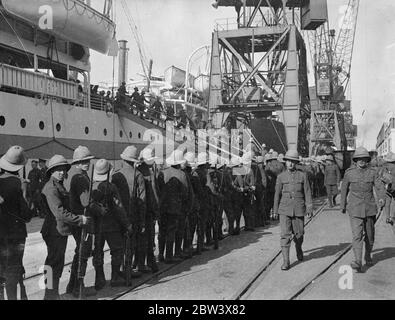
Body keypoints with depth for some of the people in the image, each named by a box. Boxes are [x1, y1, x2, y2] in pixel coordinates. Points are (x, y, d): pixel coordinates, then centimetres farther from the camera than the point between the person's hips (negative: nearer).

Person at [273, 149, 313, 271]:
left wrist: (309, 208, -3)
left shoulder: (302, 175, 3)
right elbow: (277, 194, 9)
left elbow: (307, 193, 3)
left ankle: (299, 249, 42)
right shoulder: (281, 177, 3)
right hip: (285, 210, 0)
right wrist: (275, 210, 13)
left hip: (299, 209, 1)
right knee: (285, 235, -7)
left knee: (299, 234, 11)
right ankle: (285, 261, -3)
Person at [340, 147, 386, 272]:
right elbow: (344, 190, 10)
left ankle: (368, 256, 38)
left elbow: (380, 187, -9)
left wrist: (382, 199, -29)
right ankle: (357, 262, -17)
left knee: (370, 235, 15)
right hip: (355, 209, -2)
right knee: (357, 235, -13)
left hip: (370, 208, 2)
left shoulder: (373, 173, 1)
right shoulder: (349, 173, -1)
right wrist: (343, 205, 16)